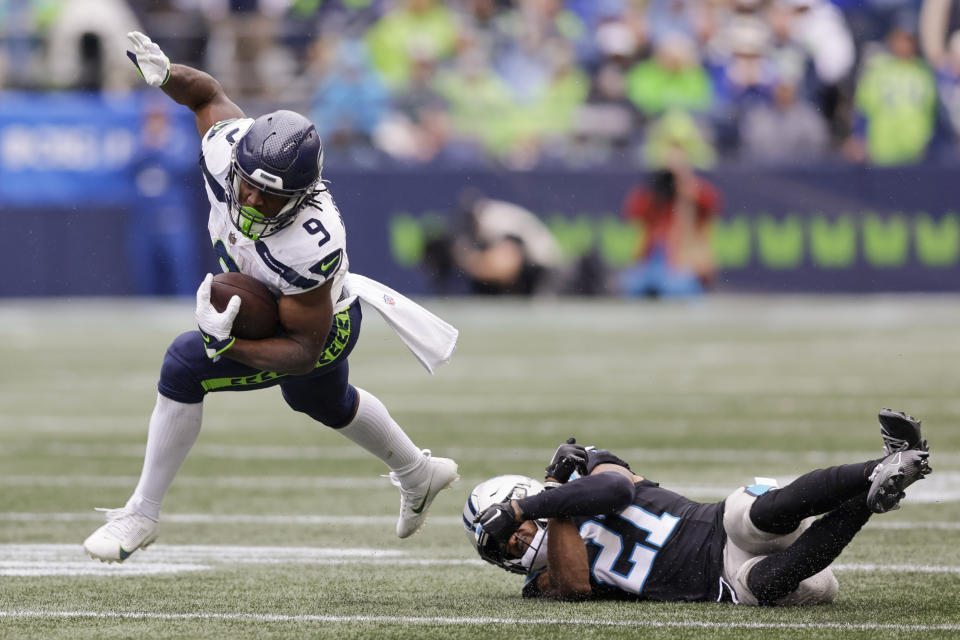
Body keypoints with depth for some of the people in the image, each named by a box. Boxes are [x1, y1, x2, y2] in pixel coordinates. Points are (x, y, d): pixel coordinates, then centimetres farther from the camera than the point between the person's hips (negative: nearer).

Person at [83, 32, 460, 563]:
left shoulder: (312, 245, -44)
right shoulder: (226, 147, -30)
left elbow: (305, 348, -34)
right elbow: (209, 93, -8)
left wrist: (228, 345, -47)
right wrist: (164, 73, -29)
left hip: (326, 328, -8)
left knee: (185, 367, -22)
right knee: (326, 403, 35)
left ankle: (143, 514, -8)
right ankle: (419, 475, 63)